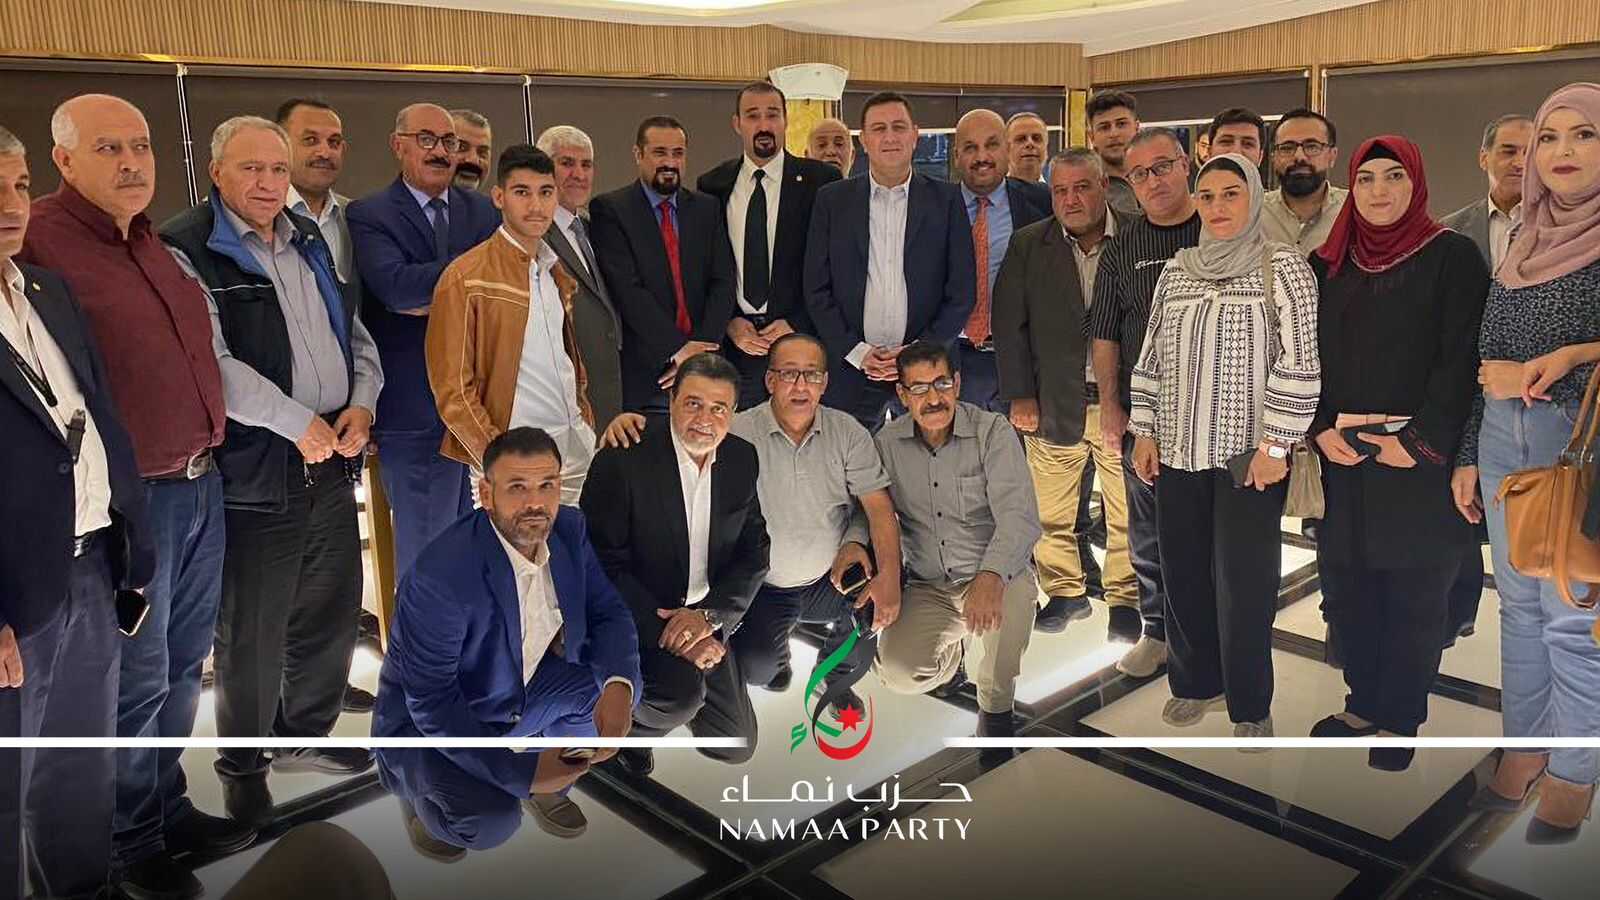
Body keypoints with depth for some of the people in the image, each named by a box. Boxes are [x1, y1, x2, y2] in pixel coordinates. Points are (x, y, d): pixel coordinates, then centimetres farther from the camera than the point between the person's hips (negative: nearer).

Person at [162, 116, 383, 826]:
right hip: (254, 471, -7)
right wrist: (298, 423, -16)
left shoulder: (308, 241, 14)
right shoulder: (184, 252, -9)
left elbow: (354, 332, 17)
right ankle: (242, 764, 25)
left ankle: (305, 733, 37)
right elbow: (211, 364, -18)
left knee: (332, 609, 17)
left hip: (332, 459, 7)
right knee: (251, 633, 5)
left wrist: (361, 402, 0)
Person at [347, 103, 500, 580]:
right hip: (416, 411, -4)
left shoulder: (484, 211, 12)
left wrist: (435, 300, -13)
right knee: (425, 551, 4)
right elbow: (397, 287, -19)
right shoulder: (368, 215, -1)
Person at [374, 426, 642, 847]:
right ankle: (417, 791, 7)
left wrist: (618, 685, -28)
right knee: (492, 823, -29)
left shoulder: (569, 528, -14)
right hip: (428, 719, -6)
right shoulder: (440, 576, -34)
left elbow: (608, 612, -7)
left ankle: (550, 785, 15)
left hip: (518, 692, 7)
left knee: (622, 682, -12)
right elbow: (430, 702, -28)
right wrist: (521, 773, -31)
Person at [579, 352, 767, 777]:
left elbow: (754, 551, 1)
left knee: (736, 746, 8)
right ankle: (622, 720, 1)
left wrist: (710, 615, -16)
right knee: (683, 690, -34)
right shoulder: (622, 459, -18)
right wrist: (669, 632, -25)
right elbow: (605, 564, -18)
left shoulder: (742, 460, -2)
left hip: (704, 618, 6)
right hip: (638, 617, -5)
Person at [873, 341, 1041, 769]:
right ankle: (951, 653, 21)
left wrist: (990, 577, -40)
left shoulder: (992, 432, -10)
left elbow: (1019, 517, -21)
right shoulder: (888, 443, 1)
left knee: (1009, 605, -39)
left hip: (998, 575, -3)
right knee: (898, 673, -21)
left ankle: (995, 709, -7)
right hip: (927, 587, 3)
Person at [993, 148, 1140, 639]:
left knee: (1127, 512, 6)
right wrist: (1020, 395, 0)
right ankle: (1064, 591, 26)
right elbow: (1009, 322, 4)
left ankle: (1125, 597, 24)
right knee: (1051, 511, 7)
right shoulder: (1028, 245, 5)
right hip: (1054, 404, 2)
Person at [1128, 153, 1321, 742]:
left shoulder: (1284, 269, -3)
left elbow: (1299, 363, -9)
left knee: (1243, 583, -1)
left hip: (1248, 453, -4)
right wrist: (1145, 433, 8)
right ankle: (1196, 682, 28)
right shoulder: (1177, 271, 10)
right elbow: (1152, 356, 13)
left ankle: (1250, 708, 15)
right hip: (1179, 451, 4)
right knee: (1183, 573, 10)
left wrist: (1275, 445, -13)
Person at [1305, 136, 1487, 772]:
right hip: (1340, 462, 4)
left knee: (1415, 598, 4)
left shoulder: (1453, 257, -2)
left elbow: (1464, 360, -8)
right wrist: (1321, 429, -6)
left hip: (1420, 465, -4)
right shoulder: (1327, 265, 11)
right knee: (1347, 590, 9)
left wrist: (1419, 443, -15)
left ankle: (1399, 721, 18)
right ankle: (1364, 703, 26)